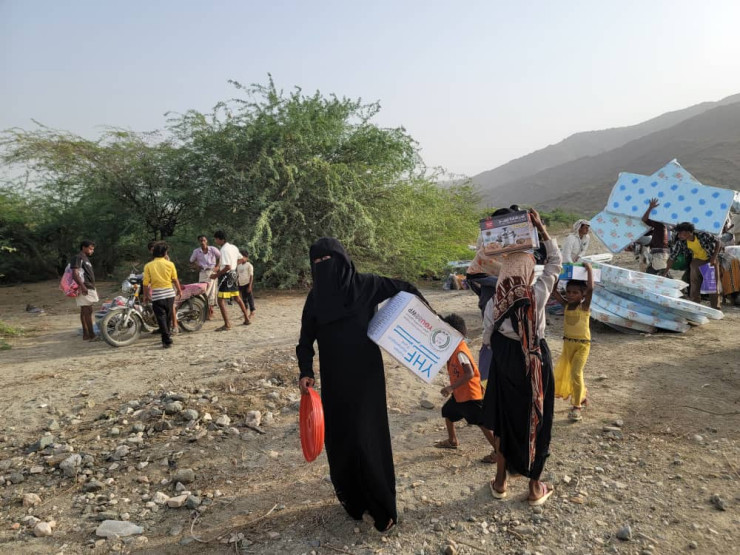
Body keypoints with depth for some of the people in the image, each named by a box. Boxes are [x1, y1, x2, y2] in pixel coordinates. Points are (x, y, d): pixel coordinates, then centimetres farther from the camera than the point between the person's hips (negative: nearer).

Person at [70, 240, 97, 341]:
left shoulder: (86, 258, 22)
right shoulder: (77, 258, -8)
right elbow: (75, 274, -18)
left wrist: (93, 288, 27)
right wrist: (82, 286, -29)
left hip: (89, 288, 10)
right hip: (84, 288, -10)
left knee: (85, 311, 10)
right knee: (88, 310, -12)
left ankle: (86, 334, 12)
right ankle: (91, 334, -13)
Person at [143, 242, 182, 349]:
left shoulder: (148, 266, -5)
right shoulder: (170, 264, -3)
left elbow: (146, 283, -5)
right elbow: (175, 280, 3)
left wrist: (145, 295, 9)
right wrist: (179, 290, 17)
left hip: (156, 296, -2)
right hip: (169, 293, 2)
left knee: (161, 317, 1)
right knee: (168, 316, 19)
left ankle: (167, 340, -4)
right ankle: (168, 333, 35)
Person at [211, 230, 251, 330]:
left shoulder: (224, 250, -18)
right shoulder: (233, 247, 9)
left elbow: (227, 267, -24)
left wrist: (216, 275, -16)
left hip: (226, 276, -9)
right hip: (233, 274, 9)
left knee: (221, 300, -8)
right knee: (237, 298, 20)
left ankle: (227, 325, -11)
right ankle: (247, 319, 27)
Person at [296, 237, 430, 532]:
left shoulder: (366, 284, -7)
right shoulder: (315, 296, 3)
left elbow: (406, 289, 4)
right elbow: (306, 340, 7)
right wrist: (306, 371, -7)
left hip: (366, 376, -4)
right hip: (334, 378, 4)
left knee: (365, 437, -4)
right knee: (338, 437, 9)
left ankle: (383, 505, 13)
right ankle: (352, 497, 30)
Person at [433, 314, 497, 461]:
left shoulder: (460, 352, -26)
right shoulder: (453, 347, 4)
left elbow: (469, 374, -31)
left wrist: (451, 387, -33)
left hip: (470, 394, -10)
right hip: (459, 394, 10)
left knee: (482, 423, -4)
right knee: (447, 412, 22)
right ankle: (452, 441, 40)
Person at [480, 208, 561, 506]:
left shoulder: (494, 302, -12)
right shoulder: (538, 295, -16)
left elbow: (487, 339, -1)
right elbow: (556, 261, -2)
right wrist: (540, 227, 0)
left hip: (505, 367, 1)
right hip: (536, 364, -1)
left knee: (504, 422, 16)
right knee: (535, 422, 13)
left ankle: (500, 482, 29)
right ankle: (535, 487, 26)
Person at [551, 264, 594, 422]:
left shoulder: (584, 306, -12)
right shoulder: (566, 305, 1)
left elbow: (590, 288, -28)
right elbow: (553, 291, -1)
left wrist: (589, 269, -20)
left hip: (582, 344, -6)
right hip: (567, 343, 6)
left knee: (576, 373, -15)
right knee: (571, 373, 15)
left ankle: (576, 407, -7)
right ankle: (581, 397, 39)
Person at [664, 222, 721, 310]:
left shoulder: (703, 235, -26)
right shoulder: (680, 242, -18)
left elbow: (718, 242, -14)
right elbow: (672, 257, -14)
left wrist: (714, 257, -24)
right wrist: (665, 273, -18)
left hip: (710, 261, -2)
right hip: (697, 261, 2)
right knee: (694, 287, -1)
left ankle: (716, 309, 12)